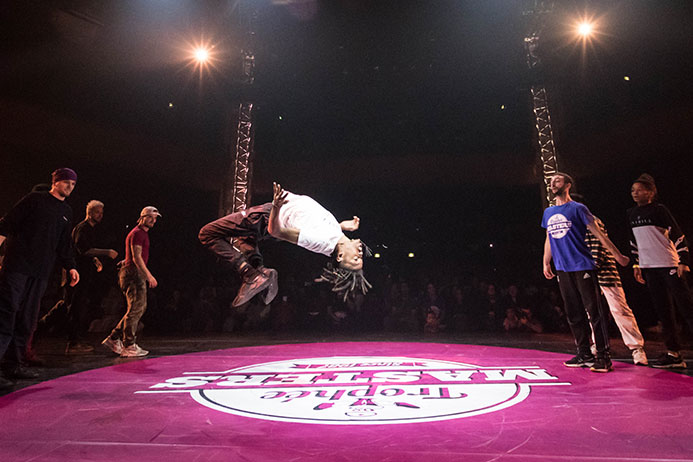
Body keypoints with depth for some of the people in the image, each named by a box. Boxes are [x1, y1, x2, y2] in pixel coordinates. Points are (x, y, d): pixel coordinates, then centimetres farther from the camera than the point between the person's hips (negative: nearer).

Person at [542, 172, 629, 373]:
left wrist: (617, 255, -2)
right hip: (562, 269, 6)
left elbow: (598, 232, -1)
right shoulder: (548, 213, 15)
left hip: (583, 266, -5)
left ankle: (603, 356, 1)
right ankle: (584, 355, 19)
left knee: (593, 311, -6)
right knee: (574, 314, 10)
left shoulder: (578, 208, -1)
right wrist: (545, 263, 19)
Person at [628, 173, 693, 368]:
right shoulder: (632, 213, 11)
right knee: (663, 311, 8)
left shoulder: (659, 210, -6)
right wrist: (636, 264, 14)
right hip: (649, 268, 6)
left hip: (669, 265, -6)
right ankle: (673, 354, 14)